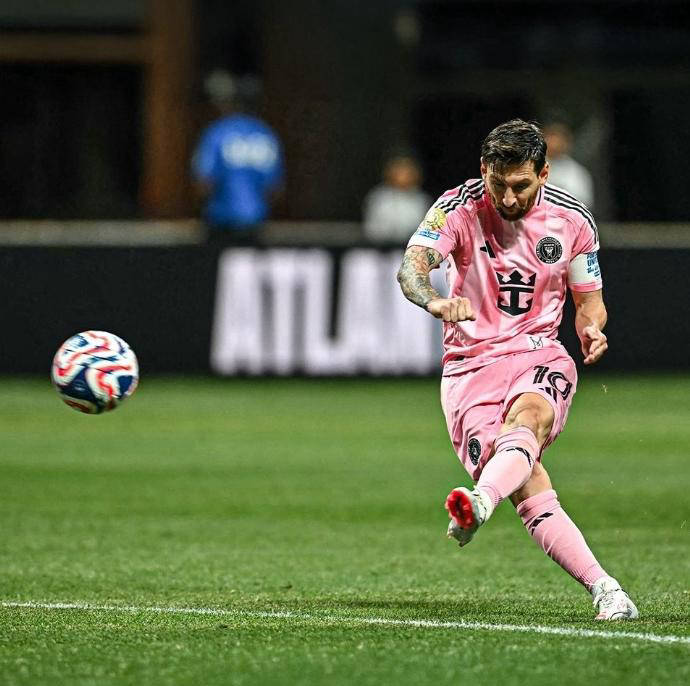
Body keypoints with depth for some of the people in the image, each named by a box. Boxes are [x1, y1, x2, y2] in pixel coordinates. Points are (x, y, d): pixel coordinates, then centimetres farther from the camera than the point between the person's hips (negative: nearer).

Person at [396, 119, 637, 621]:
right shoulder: (459, 208, -6)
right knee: (530, 493, -20)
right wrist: (435, 301, -44)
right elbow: (412, 266, -21)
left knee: (528, 417, -37)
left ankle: (480, 503, -64)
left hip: (540, 355, 1)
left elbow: (589, 299, 15)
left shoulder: (572, 219, 2)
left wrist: (592, 328, -9)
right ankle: (605, 590, -19)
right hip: (471, 363, -1)